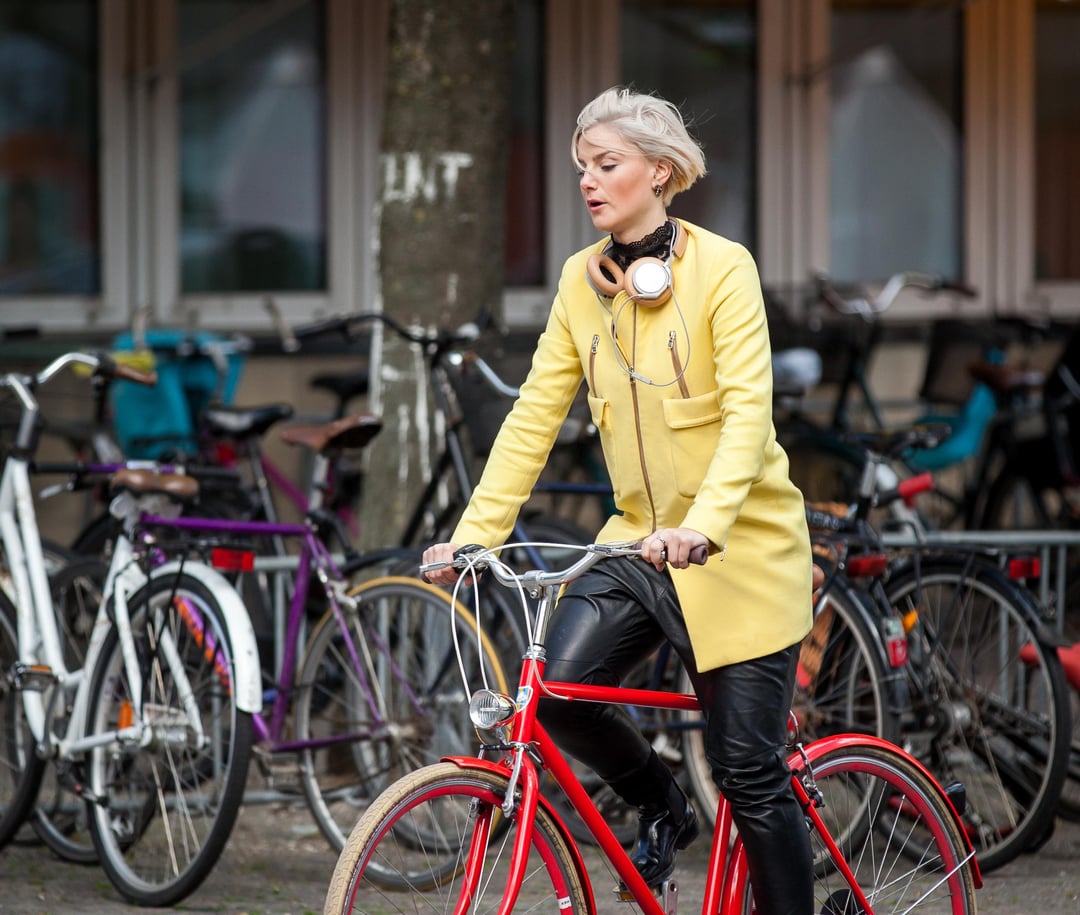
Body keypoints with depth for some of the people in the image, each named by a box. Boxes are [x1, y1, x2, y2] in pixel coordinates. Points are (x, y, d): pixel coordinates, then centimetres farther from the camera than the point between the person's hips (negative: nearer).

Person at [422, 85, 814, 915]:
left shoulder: (722, 267, -12)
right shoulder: (582, 280, 5)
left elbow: (748, 410, -22)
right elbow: (536, 414, 3)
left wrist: (703, 524, -37)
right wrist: (474, 531, -7)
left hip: (739, 545, -5)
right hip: (640, 539, 5)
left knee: (751, 773, -5)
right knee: (557, 691, -16)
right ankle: (662, 807, 12)